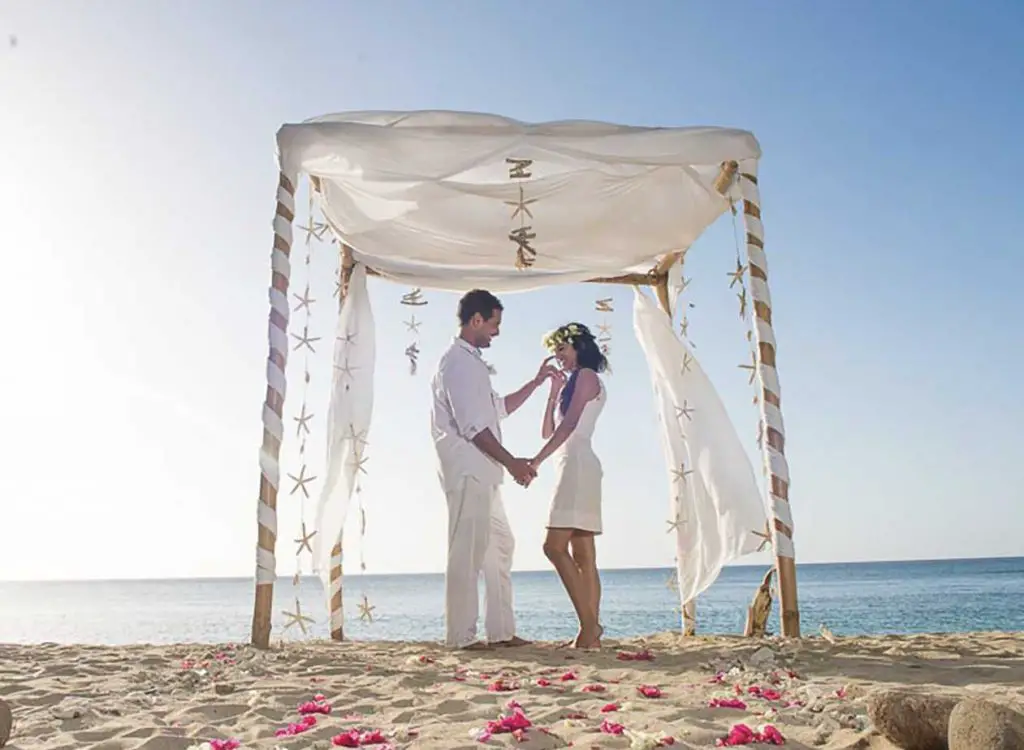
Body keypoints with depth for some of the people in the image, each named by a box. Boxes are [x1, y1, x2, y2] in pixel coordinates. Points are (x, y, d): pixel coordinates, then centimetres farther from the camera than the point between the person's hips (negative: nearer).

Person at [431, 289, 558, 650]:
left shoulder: (472, 362, 21)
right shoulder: (457, 362, -11)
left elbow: (499, 409, 27)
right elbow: (472, 425, -18)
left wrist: (536, 382, 23)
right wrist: (512, 462, -15)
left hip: (482, 474, 10)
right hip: (466, 472, -10)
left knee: (500, 546, 12)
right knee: (468, 551, -7)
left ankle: (500, 631, 17)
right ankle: (461, 636, 1)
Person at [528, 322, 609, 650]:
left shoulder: (586, 376, 0)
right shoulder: (573, 383, 27)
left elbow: (569, 424, -14)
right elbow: (548, 431, 20)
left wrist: (536, 460, -18)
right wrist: (554, 389, 15)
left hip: (578, 463, -10)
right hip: (572, 467, 10)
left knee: (555, 546, -16)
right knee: (583, 556, 3)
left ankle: (589, 624, -17)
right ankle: (591, 630, 2)